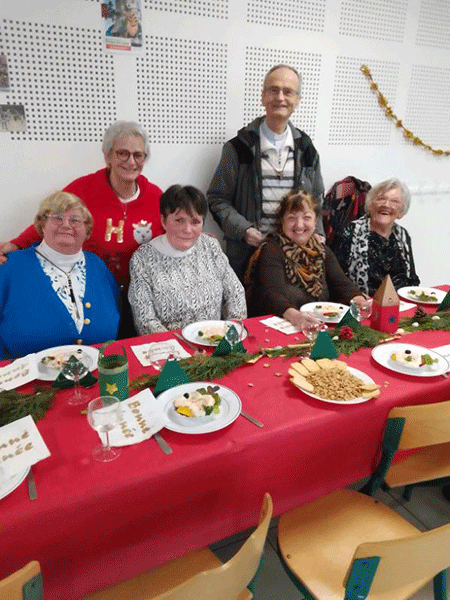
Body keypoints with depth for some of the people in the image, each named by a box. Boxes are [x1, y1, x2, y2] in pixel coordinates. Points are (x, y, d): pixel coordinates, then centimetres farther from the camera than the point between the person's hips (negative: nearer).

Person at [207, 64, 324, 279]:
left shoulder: (306, 149, 11)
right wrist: (243, 230, -15)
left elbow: (316, 199, 19)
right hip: (247, 251, -3)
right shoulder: (239, 148, -1)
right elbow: (218, 199, -1)